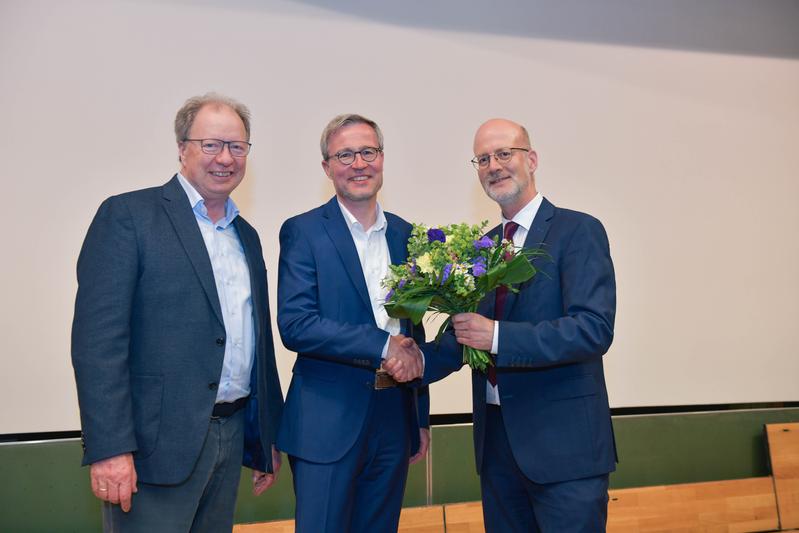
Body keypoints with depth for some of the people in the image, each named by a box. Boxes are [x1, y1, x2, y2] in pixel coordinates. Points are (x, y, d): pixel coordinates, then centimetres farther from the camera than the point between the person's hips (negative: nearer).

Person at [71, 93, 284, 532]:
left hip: (232, 439, 7)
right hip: (156, 443, -6)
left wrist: (268, 437, 17)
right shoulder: (127, 216, -6)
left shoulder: (246, 236, 15)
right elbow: (97, 337, -13)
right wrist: (109, 447, -19)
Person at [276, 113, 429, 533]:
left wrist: (421, 416, 16)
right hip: (327, 422, -5)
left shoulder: (403, 233, 10)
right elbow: (295, 325, -15)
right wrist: (383, 345, -18)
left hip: (394, 419, 5)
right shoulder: (303, 231, -5)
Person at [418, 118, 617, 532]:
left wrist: (498, 336, -25)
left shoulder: (578, 231, -8)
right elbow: (469, 335, 12)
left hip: (563, 442, -6)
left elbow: (594, 329, -20)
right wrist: (417, 361, -7)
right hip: (495, 439, 6)